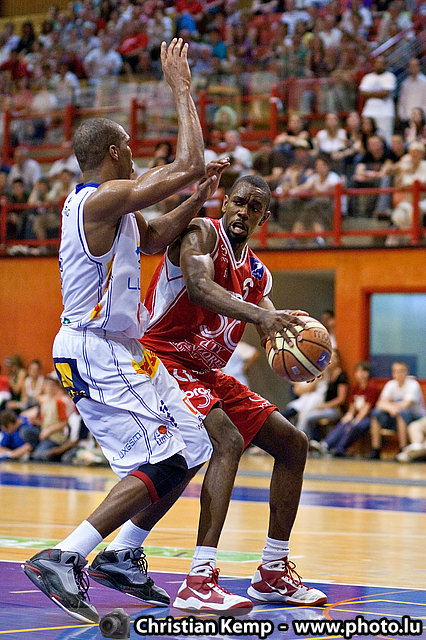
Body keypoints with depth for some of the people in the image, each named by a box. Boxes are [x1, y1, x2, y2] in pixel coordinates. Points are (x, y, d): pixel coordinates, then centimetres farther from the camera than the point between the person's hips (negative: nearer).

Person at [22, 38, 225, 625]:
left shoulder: (104, 202, 14)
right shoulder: (105, 197, -18)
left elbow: (152, 241, 27)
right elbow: (188, 165, -23)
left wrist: (196, 201, 13)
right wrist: (180, 88, -14)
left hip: (119, 351, 11)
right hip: (98, 354, -11)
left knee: (189, 446, 14)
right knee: (165, 462, -16)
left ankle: (124, 559, 18)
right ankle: (64, 559, -18)